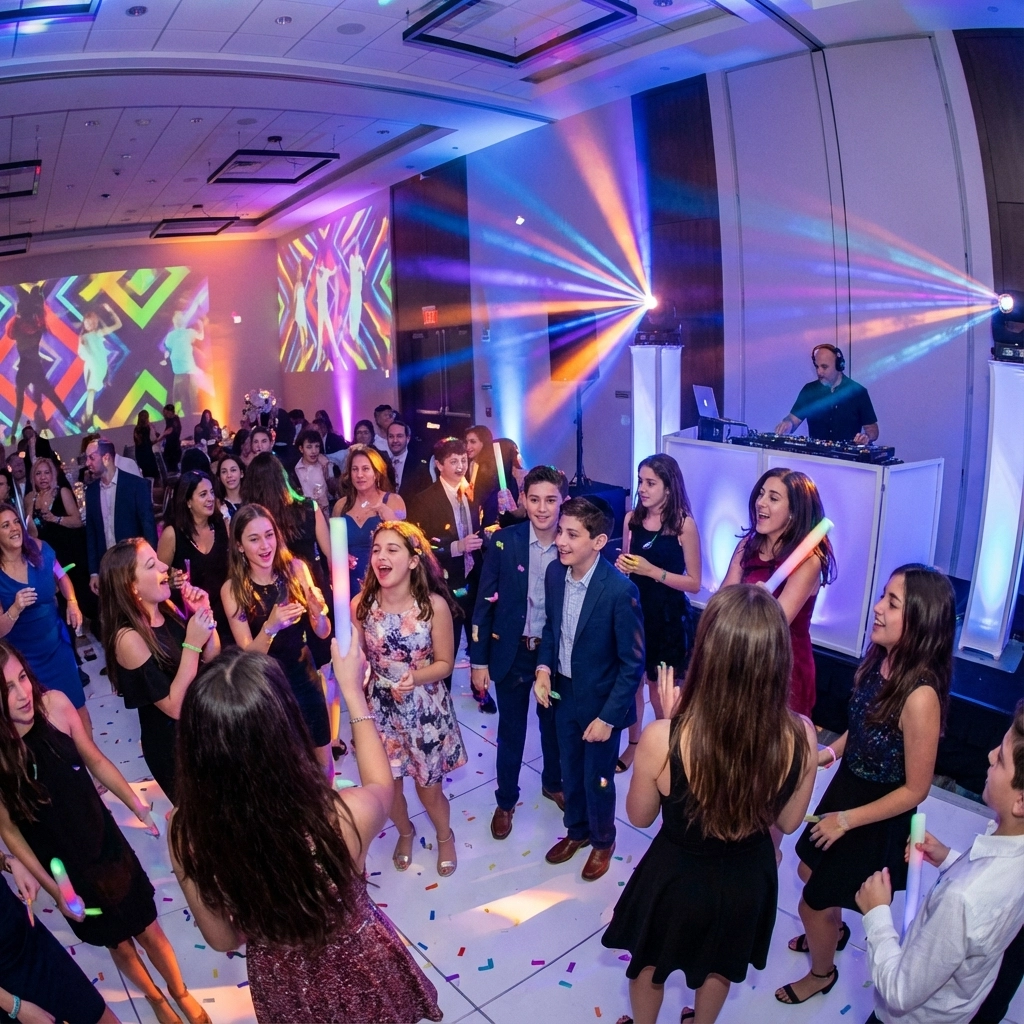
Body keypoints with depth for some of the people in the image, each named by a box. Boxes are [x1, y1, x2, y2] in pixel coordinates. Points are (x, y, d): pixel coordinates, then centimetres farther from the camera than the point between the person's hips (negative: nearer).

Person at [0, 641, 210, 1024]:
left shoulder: (54, 704, -21)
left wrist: (138, 806, -11)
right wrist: (52, 887, -9)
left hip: (106, 844, 1)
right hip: (63, 866, -1)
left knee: (148, 930, 19)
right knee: (118, 944, 22)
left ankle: (181, 993, 48)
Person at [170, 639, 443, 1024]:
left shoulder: (188, 833, -29)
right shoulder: (346, 815, -37)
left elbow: (222, 940, -10)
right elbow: (381, 784, -10)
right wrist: (352, 689, -5)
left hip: (282, 987, 2)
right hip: (361, 971, -1)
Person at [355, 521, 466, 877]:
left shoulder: (434, 605, -19)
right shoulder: (361, 604, -14)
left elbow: (445, 663, -11)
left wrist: (415, 678, -28)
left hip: (425, 710, -2)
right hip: (381, 709, 2)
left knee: (428, 787, 14)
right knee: (387, 785, 19)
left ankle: (444, 836, 48)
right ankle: (405, 832, 53)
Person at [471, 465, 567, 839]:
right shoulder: (504, 541, -14)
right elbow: (485, 602, -9)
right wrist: (478, 660, -7)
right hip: (512, 652, -1)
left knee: (554, 724, 23)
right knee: (511, 731, 16)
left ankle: (553, 783, 49)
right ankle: (506, 800, 38)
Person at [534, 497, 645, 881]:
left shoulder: (620, 590, -27)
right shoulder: (555, 572, -10)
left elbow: (633, 662, -19)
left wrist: (609, 717, -18)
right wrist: (544, 667, -8)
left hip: (600, 702, -5)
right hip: (563, 692, 5)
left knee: (597, 780, 16)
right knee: (570, 772, 24)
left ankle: (602, 840, 45)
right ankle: (576, 831, 50)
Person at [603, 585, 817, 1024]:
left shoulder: (663, 739, -37)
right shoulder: (801, 736, -28)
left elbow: (639, 817, -14)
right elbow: (789, 822, -8)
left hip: (676, 879, -2)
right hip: (747, 881, 3)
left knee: (650, 963, 33)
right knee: (719, 967, 36)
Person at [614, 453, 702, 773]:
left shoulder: (684, 524, -14)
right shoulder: (632, 520, -1)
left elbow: (694, 583, -12)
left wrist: (652, 571, -22)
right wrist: (621, 567, -11)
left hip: (668, 617, -4)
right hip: (634, 610, 4)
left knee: (661, 689, 11)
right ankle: (633, 745, 34)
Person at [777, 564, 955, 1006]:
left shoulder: (920, 695, -34)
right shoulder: (879, 659, -12)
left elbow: (915, 789, -23)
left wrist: (846, 820, -16)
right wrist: (832, 750, -6)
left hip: (876, 818, -6)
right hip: (846, 787, 7)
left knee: (814, 904, 14)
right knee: (809, 872, 28)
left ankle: (821, 973, 45)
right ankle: (833, 930, 60)